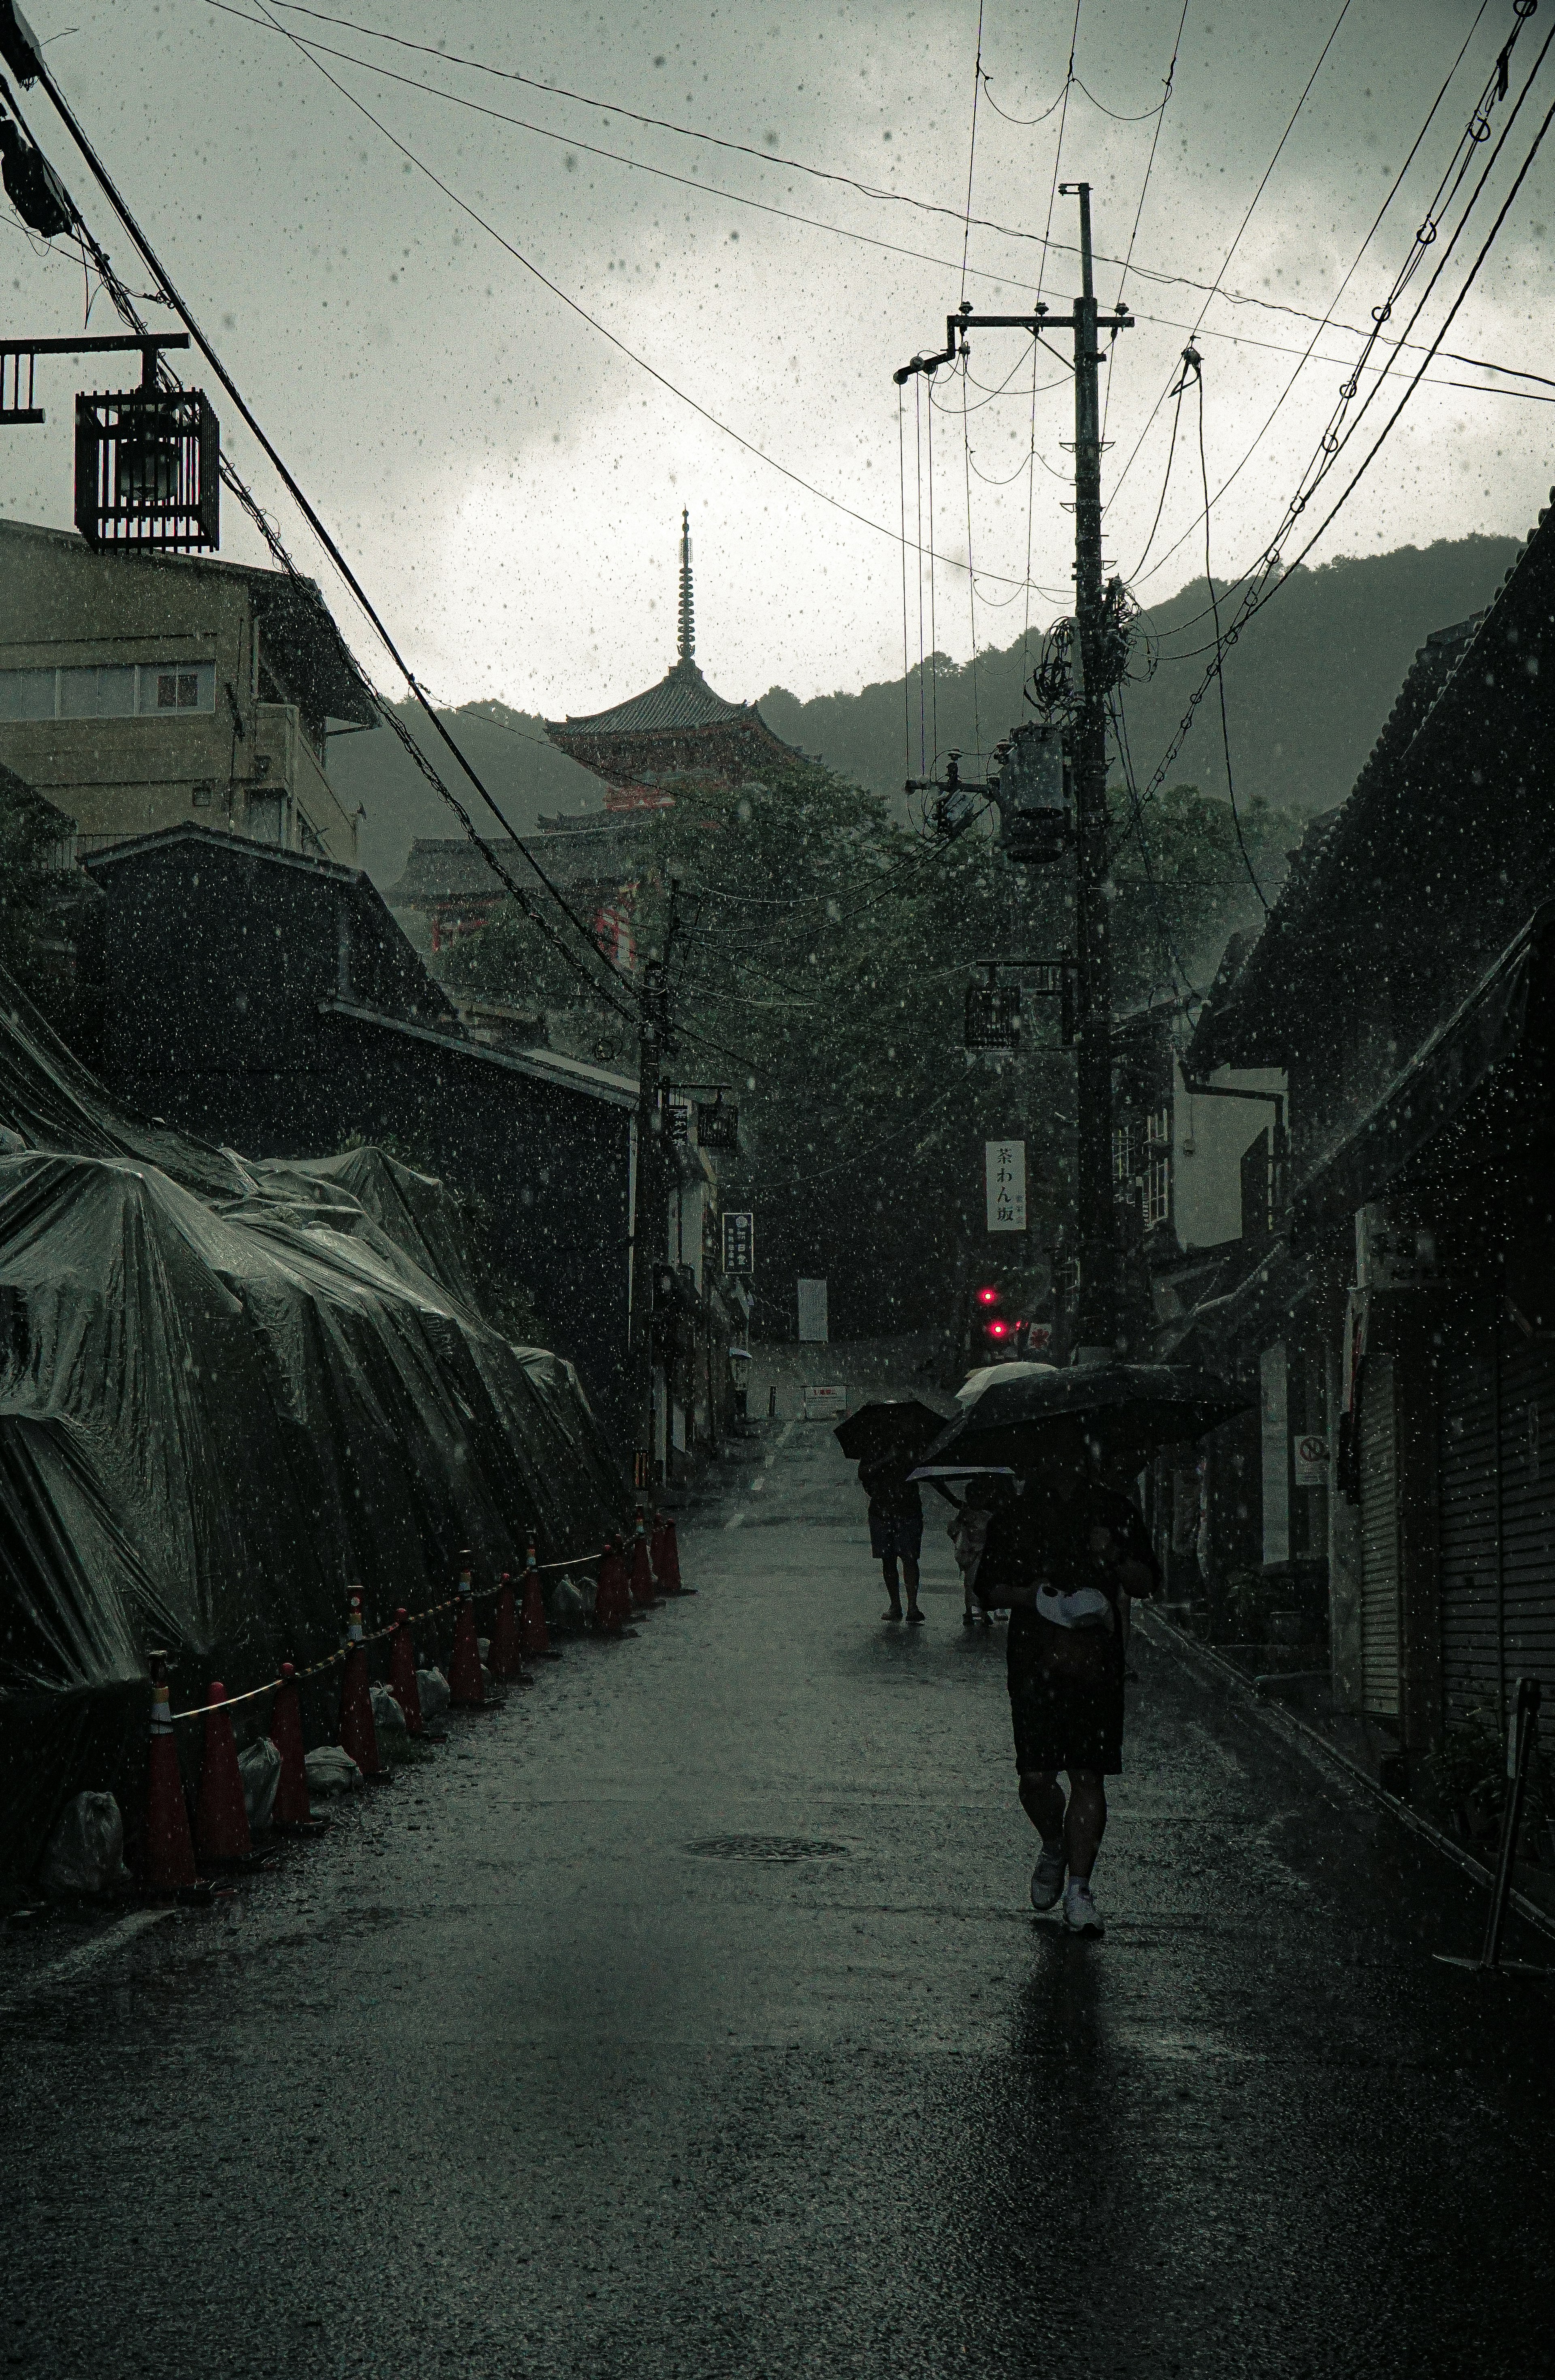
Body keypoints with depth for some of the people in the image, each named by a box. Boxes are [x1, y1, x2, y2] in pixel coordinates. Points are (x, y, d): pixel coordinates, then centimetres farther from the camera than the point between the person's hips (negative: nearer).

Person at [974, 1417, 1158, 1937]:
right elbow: (988, 1586, 9)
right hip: (1035, 1659, 0)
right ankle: (1054, 1847, 27)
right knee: (1036, 1776, -4)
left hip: (1097, 1661, 0)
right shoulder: (1015, 1517, 8)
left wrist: (1114, 1558, -9)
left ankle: (1078, 1887, -2)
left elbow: (1147, 1583, 11)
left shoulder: (1115, 1512, 9)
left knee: (1088, 1775, -7)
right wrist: (1035, 1596, -9)